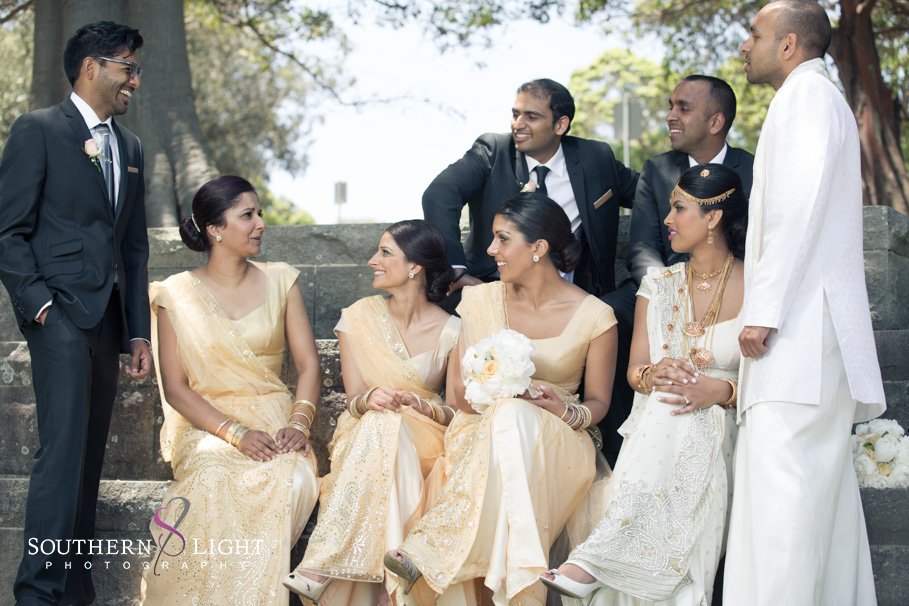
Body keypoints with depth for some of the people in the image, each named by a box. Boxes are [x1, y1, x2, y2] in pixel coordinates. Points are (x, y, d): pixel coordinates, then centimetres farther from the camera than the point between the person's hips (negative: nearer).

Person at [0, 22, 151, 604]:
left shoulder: (130, 147, 18)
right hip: (61, 313, -7)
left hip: (109, 317, 7)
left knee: (90, 454, 7)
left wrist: (138, 331, 16)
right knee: (63, 446, -15)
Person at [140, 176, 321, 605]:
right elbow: (175, 388, -2)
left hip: (275, 421, 2)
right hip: (208, 426, -2)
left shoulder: (280, 281, 10)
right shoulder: (178, 294, 3)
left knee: (294, 479, -33)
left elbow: (308, 364, 4)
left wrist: (298, 423, -16)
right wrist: (237, 433, -17)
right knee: (220, 486, -36)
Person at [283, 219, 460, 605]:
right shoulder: (359, 317, 3)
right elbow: (353, 397, 1)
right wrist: (370, 399, -23)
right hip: (362, 438, 1)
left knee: (386, 428, -36)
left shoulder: (451, 332, -1)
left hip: (424, 439, -1)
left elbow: (456, 410, 0)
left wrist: (415, 404, -20)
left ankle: (322, 567, -37)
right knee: (381, 423, -35)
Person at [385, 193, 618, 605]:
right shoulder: (482, 300, 7)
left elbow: (598, 402, 7)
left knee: (513, 418, -37)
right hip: (481, 431, 2)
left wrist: (566, 411, -17)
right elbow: (457, 393, 8)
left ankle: (427, 549, -37)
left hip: (555, 445, -1)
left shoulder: (593, 316, -1)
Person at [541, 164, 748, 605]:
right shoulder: (658, 285, 12)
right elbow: (635, 369, 8)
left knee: (679, 422, -36)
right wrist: (653, 375, -17)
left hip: (720, 429, -2)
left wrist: (720, 391, -24)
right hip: (655, 431, 3)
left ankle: (593, 562, -43)